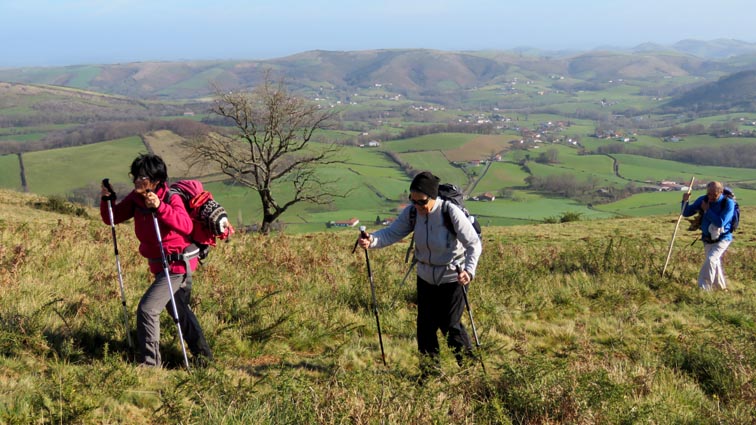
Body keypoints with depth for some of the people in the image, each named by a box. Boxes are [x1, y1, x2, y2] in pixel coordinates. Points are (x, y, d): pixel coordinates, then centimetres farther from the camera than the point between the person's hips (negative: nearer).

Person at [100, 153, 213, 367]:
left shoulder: (171, 198, -22)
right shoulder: (135, 198, -1)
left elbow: (186, 226, -39)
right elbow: (112, 218, 0)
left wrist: (159, 207, -50)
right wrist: (107, 199, -17)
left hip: (177, 264, -9)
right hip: (160, 265, 9)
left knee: (147, 308, -17)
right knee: (179, 310, 22)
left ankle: (149, 362, -5)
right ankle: (203, 354, 40)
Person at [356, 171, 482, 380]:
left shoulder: (451, 213, -24)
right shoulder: (411, 212, -11)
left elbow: (474, 243, -23)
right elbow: (392, 233, -14)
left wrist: (469, 269, -39)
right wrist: (372, 240, -35)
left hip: (452, 278, -5)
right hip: (426, 277, 5)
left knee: (450, 325, -2)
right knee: (425, 325, 9)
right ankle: (430, 371, 26)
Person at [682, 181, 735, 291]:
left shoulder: (728, 203, -20)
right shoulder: (703, 200, -7)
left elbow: (720, 222, -29)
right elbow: (686, 213, -3)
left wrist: (707, 210, -24)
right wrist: (685, 201, -22)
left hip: (722, 238, -6)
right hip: (707, 239, 6)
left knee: (711, 260, -23)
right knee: (715, 263, 18)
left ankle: (703, 288, -20)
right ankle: (721, 287, 37)